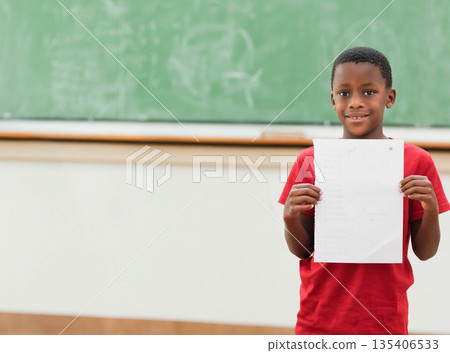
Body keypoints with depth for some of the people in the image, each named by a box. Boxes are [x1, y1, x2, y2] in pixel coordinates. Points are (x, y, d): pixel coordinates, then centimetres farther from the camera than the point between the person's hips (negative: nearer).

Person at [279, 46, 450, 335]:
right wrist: (290, 218, -13)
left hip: (385, 320, -1)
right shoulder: (311, 161, 1)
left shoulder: (416, 162, -1)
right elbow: (302, 250, 6)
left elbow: (425, 252, 2)